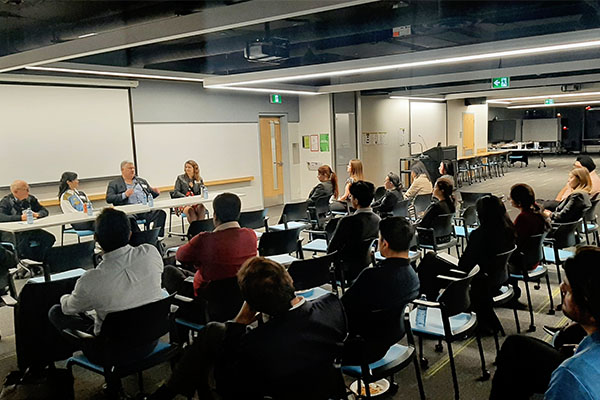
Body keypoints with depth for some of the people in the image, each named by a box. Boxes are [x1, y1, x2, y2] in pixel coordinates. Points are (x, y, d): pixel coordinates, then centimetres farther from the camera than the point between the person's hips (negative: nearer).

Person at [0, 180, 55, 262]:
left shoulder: (30, 199, 8)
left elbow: (44, 211, 11)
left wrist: (38, 214, -13)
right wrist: (21, 217, -31)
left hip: (29, 230, 5)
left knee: (50, 238, -17)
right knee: (22, 242, -36)